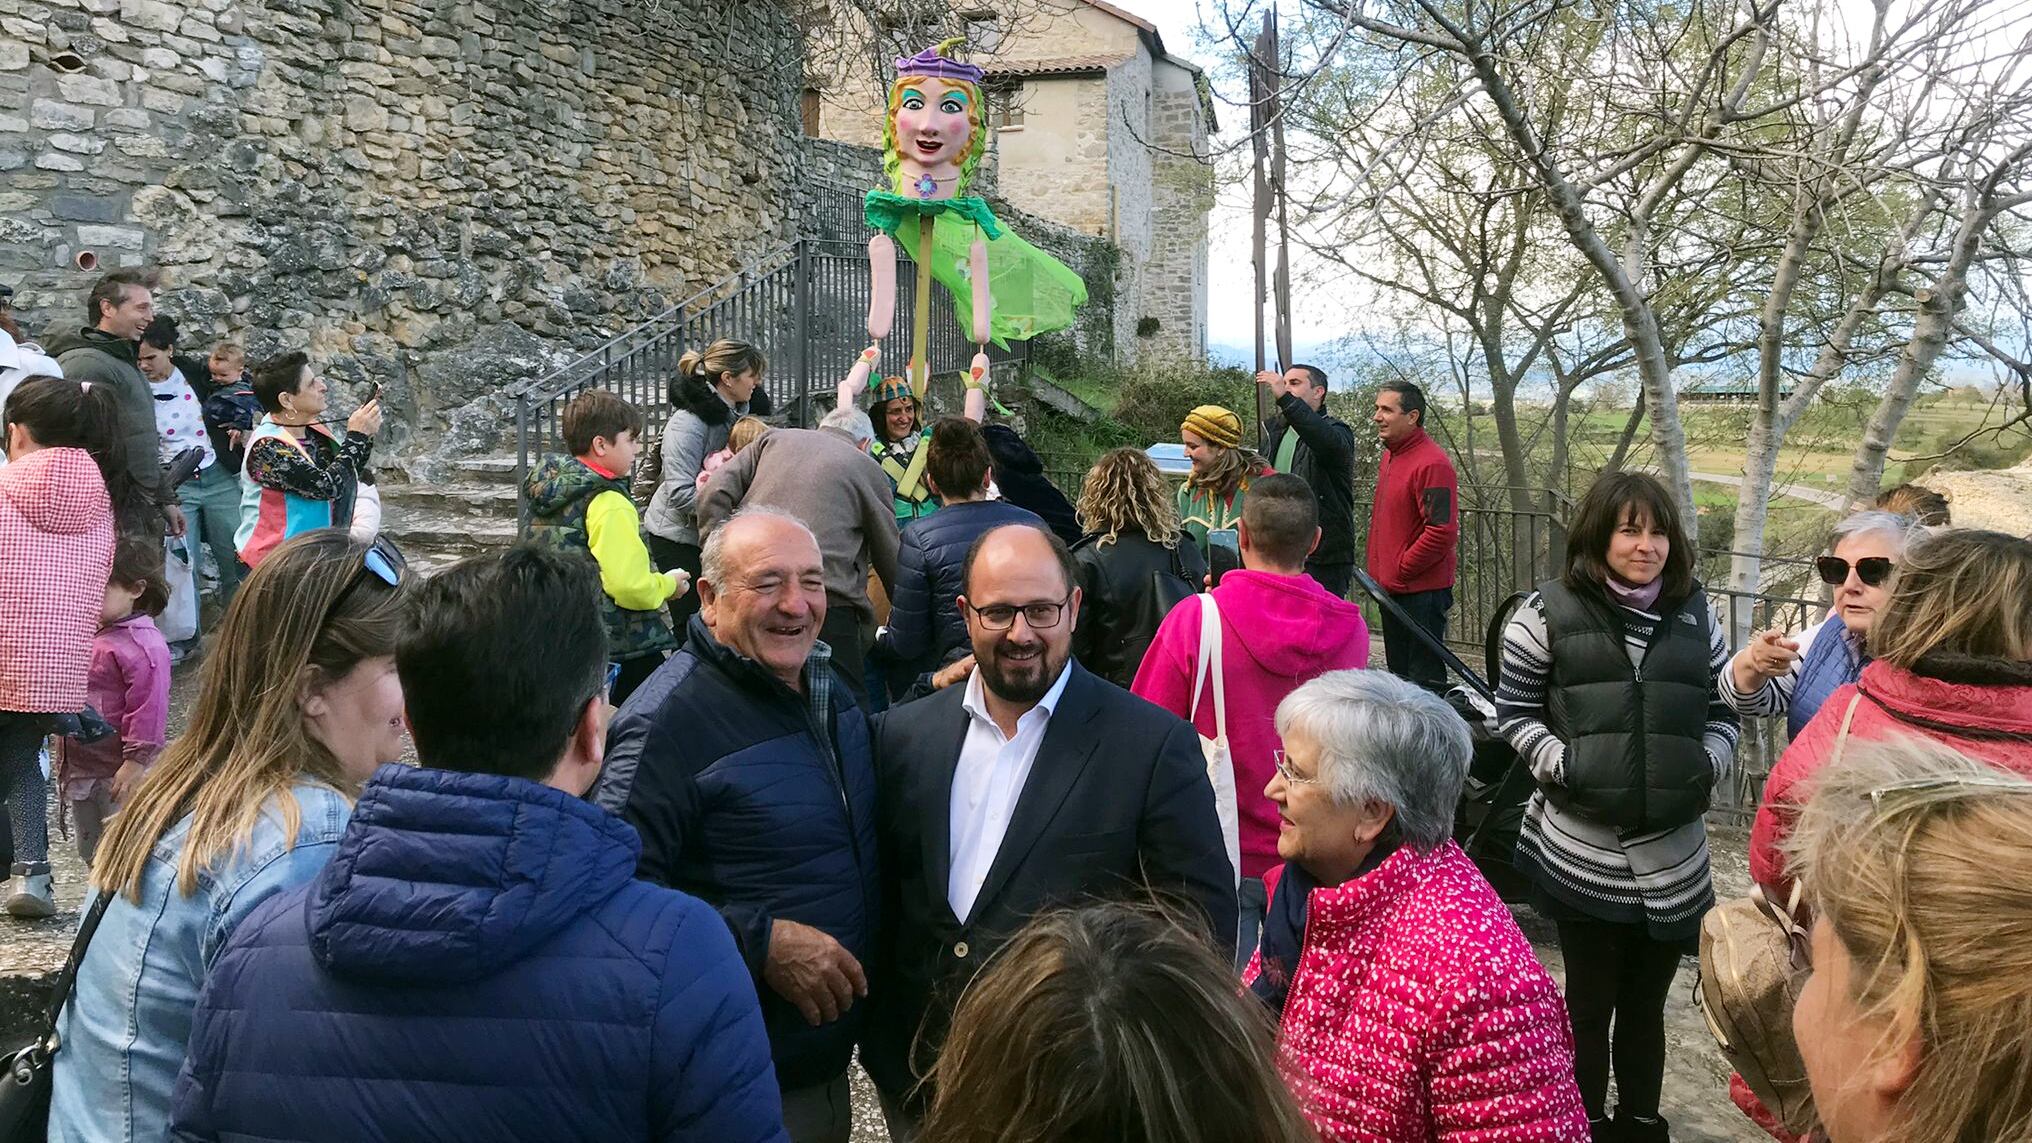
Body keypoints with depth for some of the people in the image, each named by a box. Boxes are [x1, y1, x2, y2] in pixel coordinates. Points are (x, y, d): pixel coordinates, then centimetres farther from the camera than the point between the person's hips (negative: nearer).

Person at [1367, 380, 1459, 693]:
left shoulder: (1432, 463, -19)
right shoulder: (1390, 455, 12)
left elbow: (1443, 531, -24)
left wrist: (1400, 570, -16)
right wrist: (1381, 568, 13)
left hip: (1421, 591, -10)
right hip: (1391, 588, 10)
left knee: (1425, 680, -3)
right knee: (1399, 675, 19)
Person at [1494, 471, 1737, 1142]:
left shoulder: (1695, 614, 7)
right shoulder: (1551, 612, -5)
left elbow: (1722, 710, 14)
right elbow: (1514, 710, -1)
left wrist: (1709, 765, -4)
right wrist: (1561, 764, -15)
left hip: (1672, 855, 4)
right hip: (1581, 852, -3)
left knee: (1647, 1003, 17)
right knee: (1589, 1003, 10)